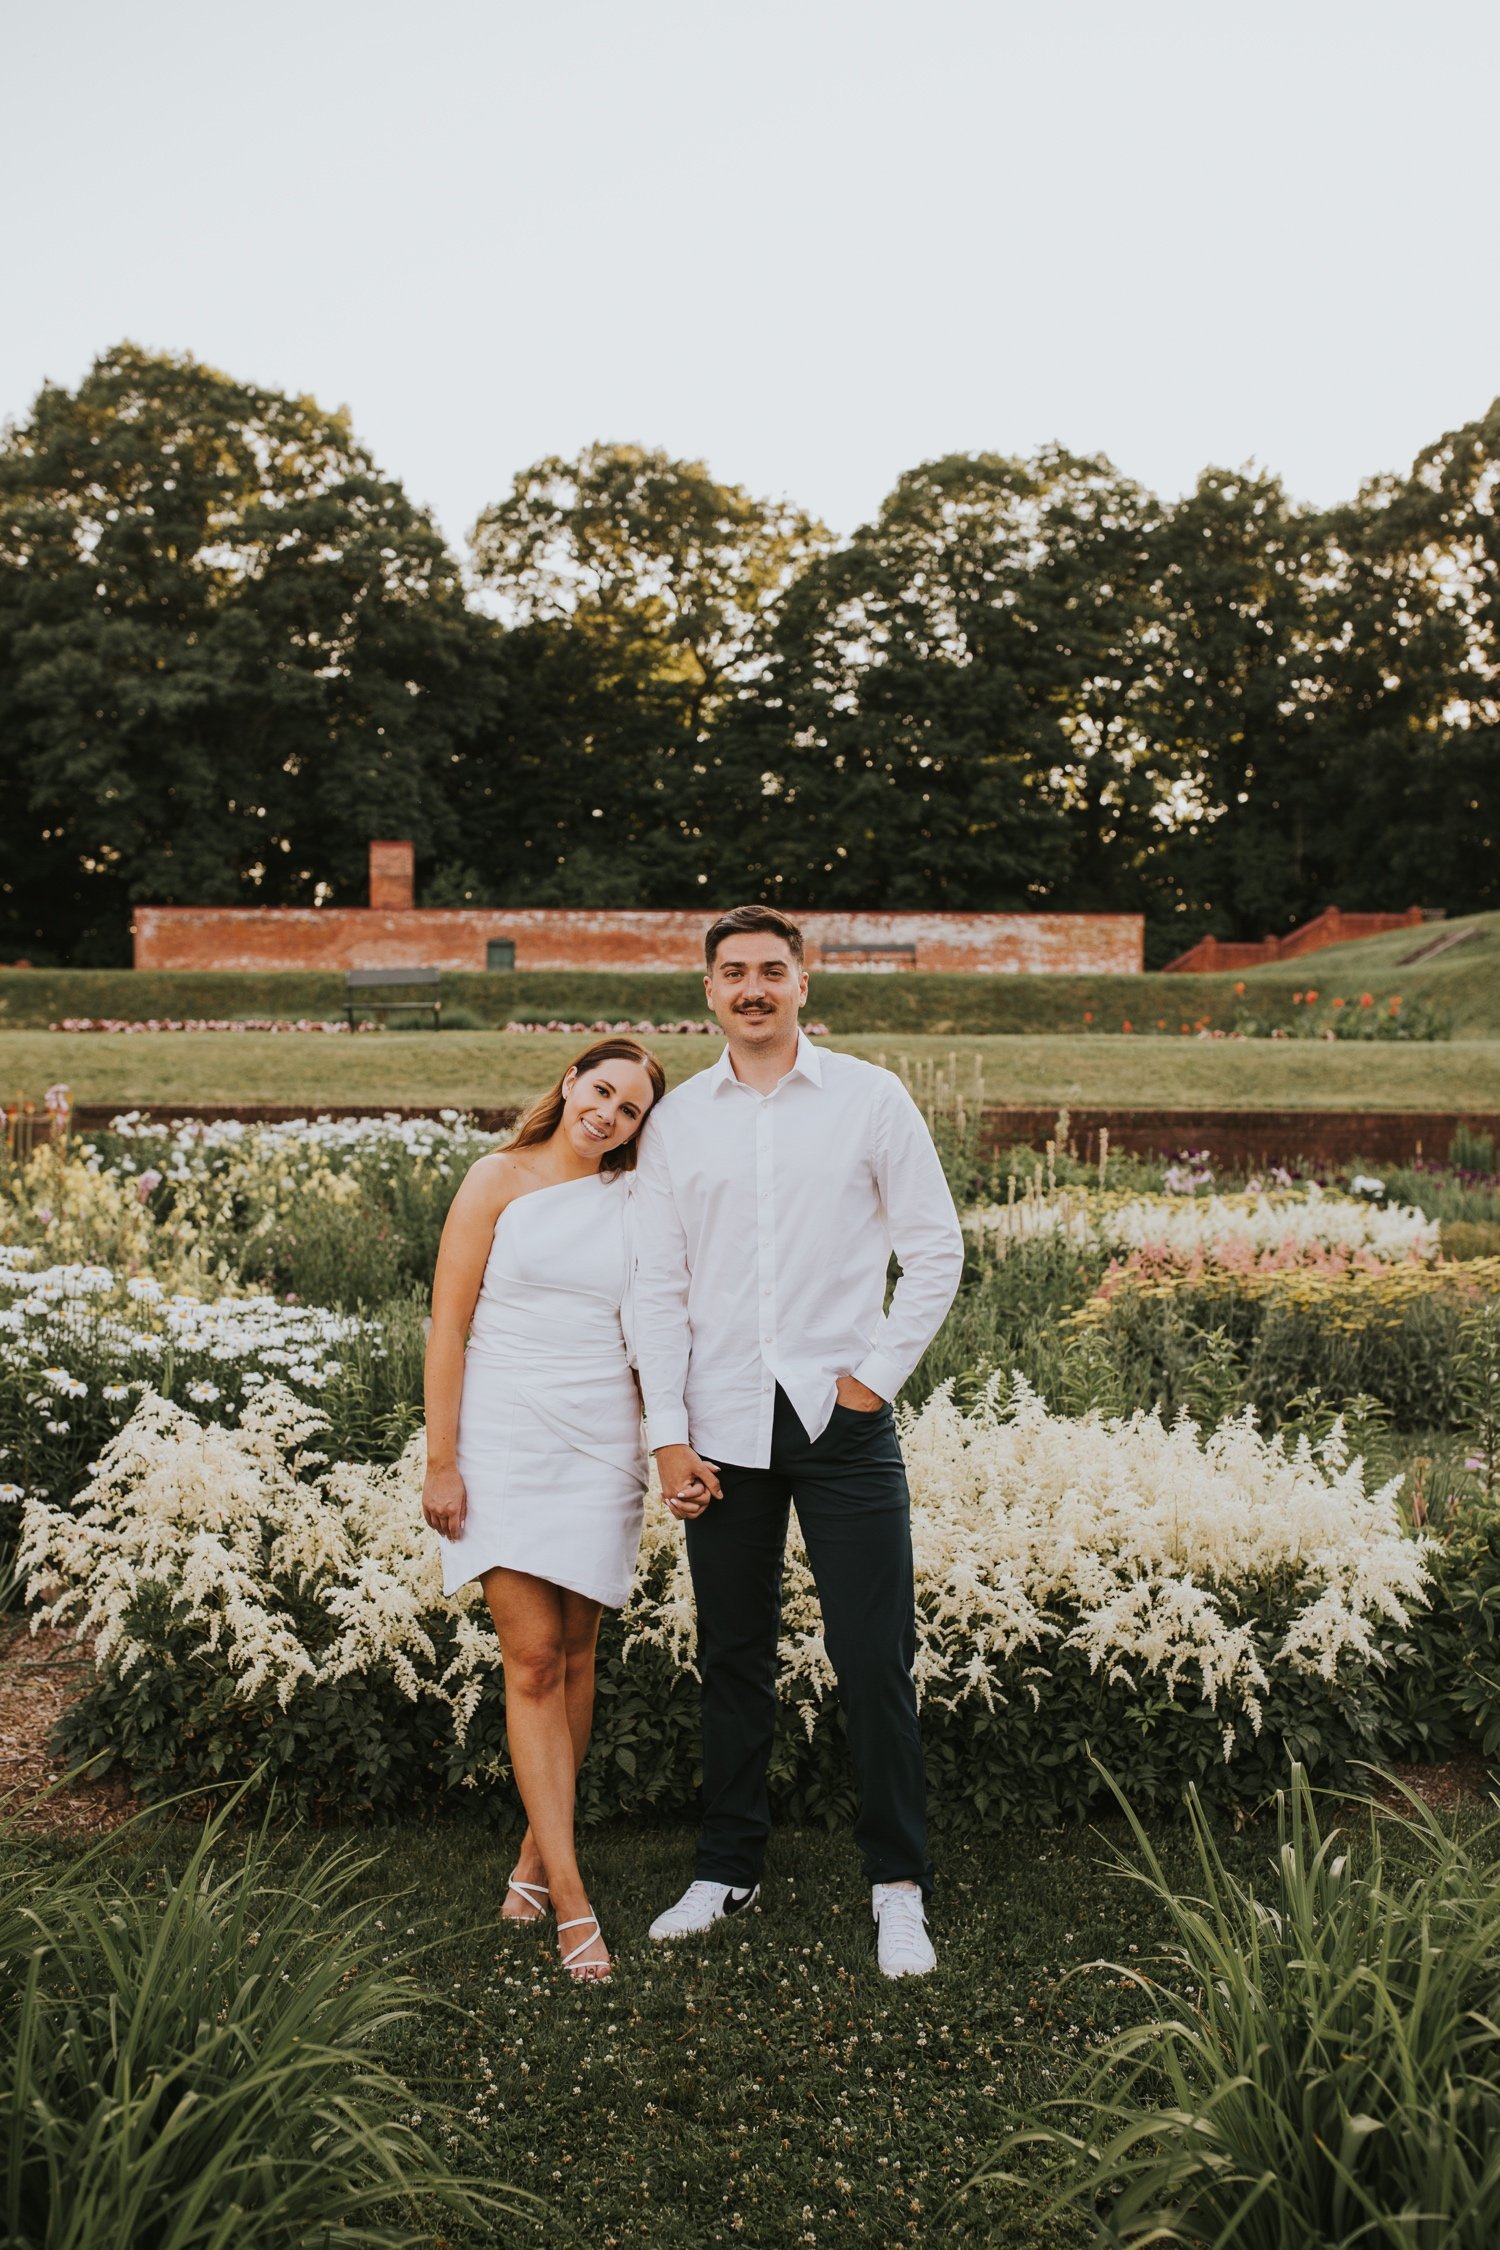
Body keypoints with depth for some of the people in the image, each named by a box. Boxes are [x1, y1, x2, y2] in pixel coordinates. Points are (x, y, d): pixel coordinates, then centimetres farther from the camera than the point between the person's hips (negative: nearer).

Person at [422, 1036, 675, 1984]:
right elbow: (448, 1326, -2)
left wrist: (663, 1444, 5)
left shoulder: (634, 1200, 9)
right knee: (532, 1659, -7)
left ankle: (539, 1849, 25)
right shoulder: (502, 1178, 0)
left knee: (575, 1656, 7)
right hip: (506, 1433, -3)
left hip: (603, 1440, 3)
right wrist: (441, 1462, -7)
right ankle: (572, 1901, -4)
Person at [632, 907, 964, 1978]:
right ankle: (729, 1870, 27)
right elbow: (658, 1287, 7)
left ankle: (900, 1887, 14)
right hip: (723, 1428, 2)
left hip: (841, 1417, -2)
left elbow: (937, 1250, 3)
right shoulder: (679, 1119, 7)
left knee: (875, 1660, -1)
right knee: (733, 1659, 12)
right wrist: (670, 1435, 0)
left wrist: (876, 1375, -4)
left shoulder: (871, 1098, 1)